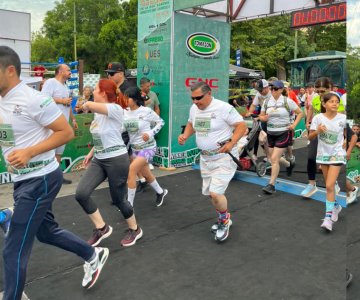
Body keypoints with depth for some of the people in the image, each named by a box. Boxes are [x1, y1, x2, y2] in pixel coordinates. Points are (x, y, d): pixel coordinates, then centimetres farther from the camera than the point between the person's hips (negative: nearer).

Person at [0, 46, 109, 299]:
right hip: (23, 180, 9)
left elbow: (67, 132, -17)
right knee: (46, 232, 23)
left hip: (40, 180, -9)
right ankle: (93, 256, 42)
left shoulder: (33, 99, -18)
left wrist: (29, 152, -24)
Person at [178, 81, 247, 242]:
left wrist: (231, 143, -28)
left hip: (224, 157, -7)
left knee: (215, 193, -16)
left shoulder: (223, 108, -19)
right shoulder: (194, 108, 3)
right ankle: (224, 219, 40)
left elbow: (242, 125, -16)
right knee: (210, 193, 15)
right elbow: (191, 124, 20)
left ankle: (224, 220, 14)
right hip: (205, 157, 8)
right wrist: (185, 136, 1)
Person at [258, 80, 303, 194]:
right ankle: (289, 164, 46)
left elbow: (300, 113, 2)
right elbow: (261, 116, 11)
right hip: (271, 133, 5)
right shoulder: (267, 102, 4)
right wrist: (263, 118, -12)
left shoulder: (287, 101, -6)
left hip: (284, 133, -5)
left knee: (274, 159, -12)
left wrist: (294, 124, -11)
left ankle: (271, 185, -3)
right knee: (274, 158, 13)